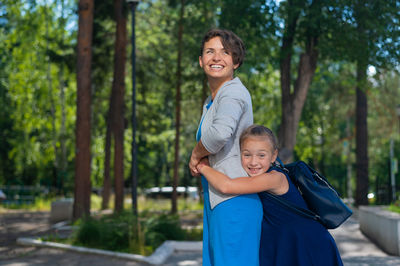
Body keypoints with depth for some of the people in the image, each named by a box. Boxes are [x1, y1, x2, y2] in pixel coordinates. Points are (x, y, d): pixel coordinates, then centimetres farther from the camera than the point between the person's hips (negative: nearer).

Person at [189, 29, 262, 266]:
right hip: (215, 201, 10)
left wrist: (196, 154, -12)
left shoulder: (233, 92, -11)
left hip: (234, 200, -10)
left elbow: (221, 132, -31)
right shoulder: (210, 102, 19)